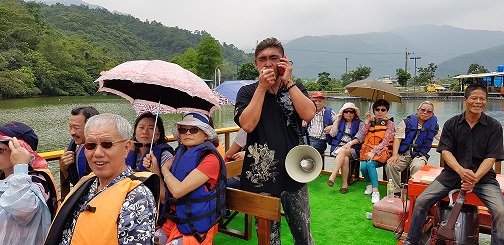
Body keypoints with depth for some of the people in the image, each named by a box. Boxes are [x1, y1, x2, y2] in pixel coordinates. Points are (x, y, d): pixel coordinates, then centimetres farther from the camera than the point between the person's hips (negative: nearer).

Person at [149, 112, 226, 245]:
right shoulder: (181, 154, 8)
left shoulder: (210, 158, -14)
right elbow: (165, 195, 9)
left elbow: (178, 190, -21)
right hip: (172, 221, 6)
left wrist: (164, 169, -3)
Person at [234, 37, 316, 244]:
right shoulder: (247, 92, 2)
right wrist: (262, 87, -14)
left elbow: (309, 115, -12)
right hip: (260, 174, -1)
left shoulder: (295, 88, 7)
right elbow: (247, 124, -16)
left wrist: (287, 82, -12)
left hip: (293, 172, 2)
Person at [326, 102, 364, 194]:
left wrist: (350, 143, -20)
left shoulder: (360, 124, 12)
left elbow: (359, 138, -2)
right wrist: (337, 120, 3)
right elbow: (332, 134, 4)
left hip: (352, 149, -1)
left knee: (342, 151, -36)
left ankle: (333, 176, -38)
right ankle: (345, 183, -26)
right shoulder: (339, 122, 18)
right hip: (338, 147, 2)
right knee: (345, 159, -32)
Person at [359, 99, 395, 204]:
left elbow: (385, 141, -8)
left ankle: (375, 191, -27)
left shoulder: (389, 123, 3)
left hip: (381, 152, -3)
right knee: (363, 166, -23)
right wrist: (367, 121, -1)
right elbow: (362, 138, 2)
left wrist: (373, 152, -19)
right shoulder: (370, 122, 14)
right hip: (368, 150, 3)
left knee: (370, 164, -31)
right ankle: (370, 183, 7)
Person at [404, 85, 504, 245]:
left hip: (483, 176, 0)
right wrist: (461, 170, -23)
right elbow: (445, 151, -4)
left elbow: (491, 157, -6)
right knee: (421, 201, -12)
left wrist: (475, 178, -22)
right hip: (452, 173, 1)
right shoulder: (451, 124, 3)